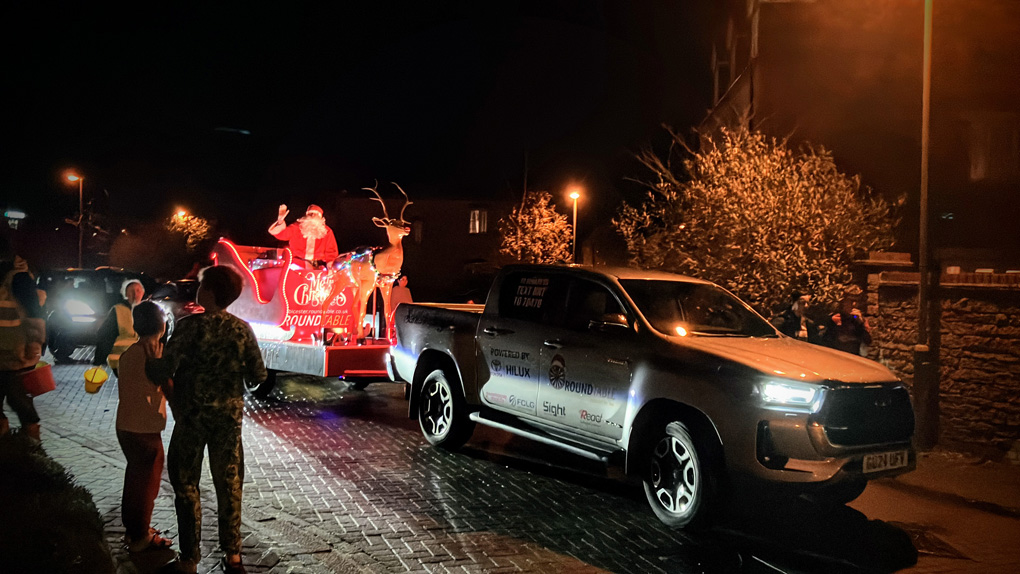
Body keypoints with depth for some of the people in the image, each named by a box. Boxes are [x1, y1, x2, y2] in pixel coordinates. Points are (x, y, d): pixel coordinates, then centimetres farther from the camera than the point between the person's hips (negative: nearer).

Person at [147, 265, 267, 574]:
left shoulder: (191, 325, -15)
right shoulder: (242, 329, -3)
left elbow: (165, 369, -20)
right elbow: (258, 374, -1)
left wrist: (148, 365, 1)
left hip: (192, 414, -3)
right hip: (229, 416, 3)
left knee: (186, 484, 10)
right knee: (228, 483, 14)